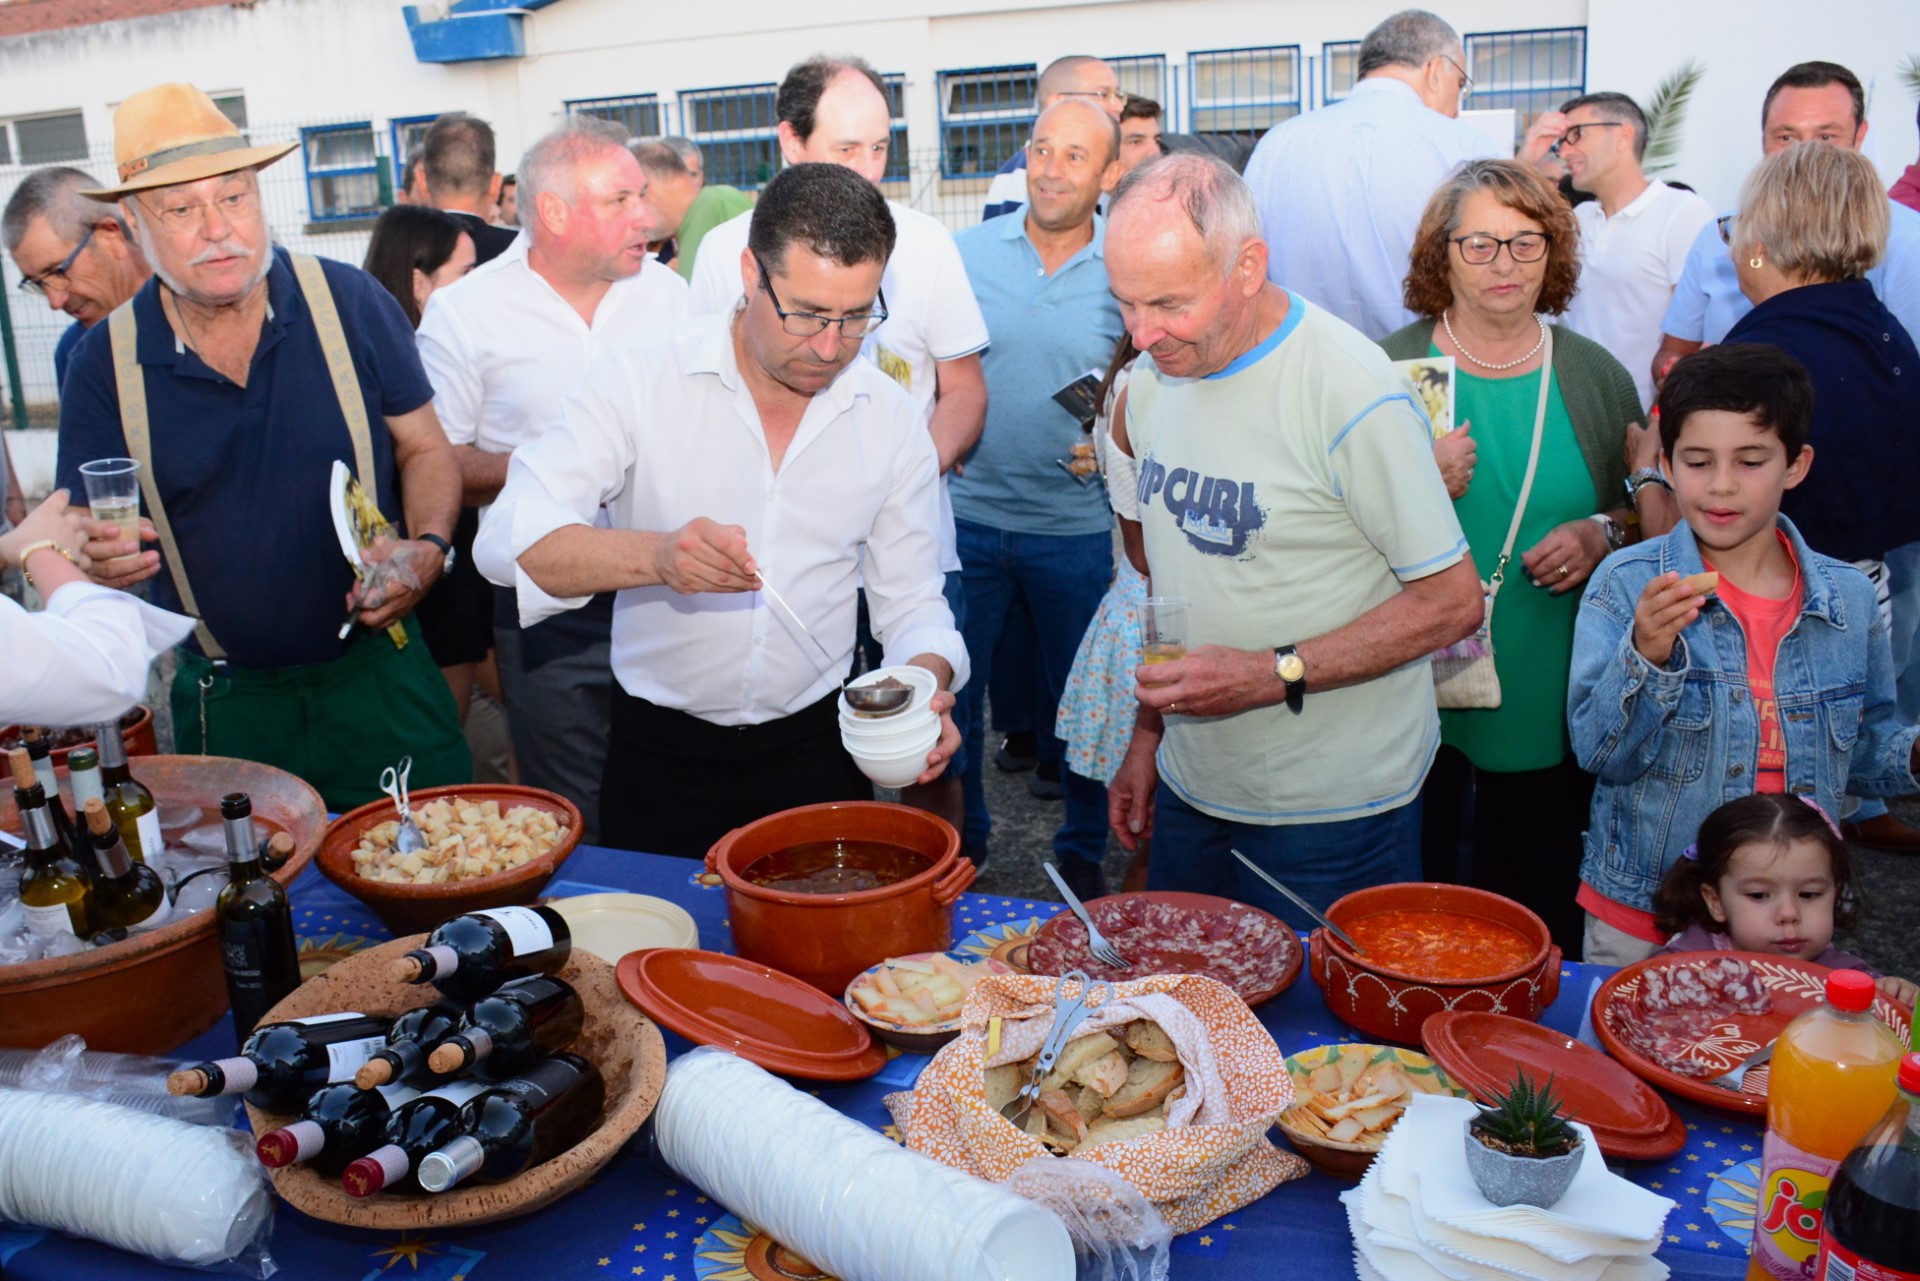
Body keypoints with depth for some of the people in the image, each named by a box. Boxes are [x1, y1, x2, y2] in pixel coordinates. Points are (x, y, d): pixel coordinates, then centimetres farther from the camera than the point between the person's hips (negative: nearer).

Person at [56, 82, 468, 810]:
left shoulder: (350, 303, -6)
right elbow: (80, 539, 1)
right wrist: (102, 558, -23)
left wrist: (428, 548, -17)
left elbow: (425, 449, 2)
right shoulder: (106, 362, -4)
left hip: (380, 674, -1)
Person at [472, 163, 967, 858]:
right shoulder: (640, 377, -10)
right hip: (661, 753, -2)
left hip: (814, 748, 2)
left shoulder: (891, 418, -2)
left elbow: (911, 601, 4)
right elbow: (508, 540, -18)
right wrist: (656, 555, -36)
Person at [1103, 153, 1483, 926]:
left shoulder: (1352, 392, -19)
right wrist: (1149, 734, 11)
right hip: (1190, 791, 6)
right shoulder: (1153, 377, 2)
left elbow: (1452, 603, -15)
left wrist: (1274, 675, -22)